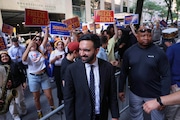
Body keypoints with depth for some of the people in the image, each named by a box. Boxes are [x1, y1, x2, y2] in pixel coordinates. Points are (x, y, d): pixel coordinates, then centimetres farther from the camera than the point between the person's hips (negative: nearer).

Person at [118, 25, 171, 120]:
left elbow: (166, 76, -9)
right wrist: (121, 90, 3)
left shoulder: (159, 53, -11)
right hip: (134, 94, 2)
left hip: (155, 95, -1)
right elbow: (124, 72, 1)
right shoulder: (129, 52, -6)